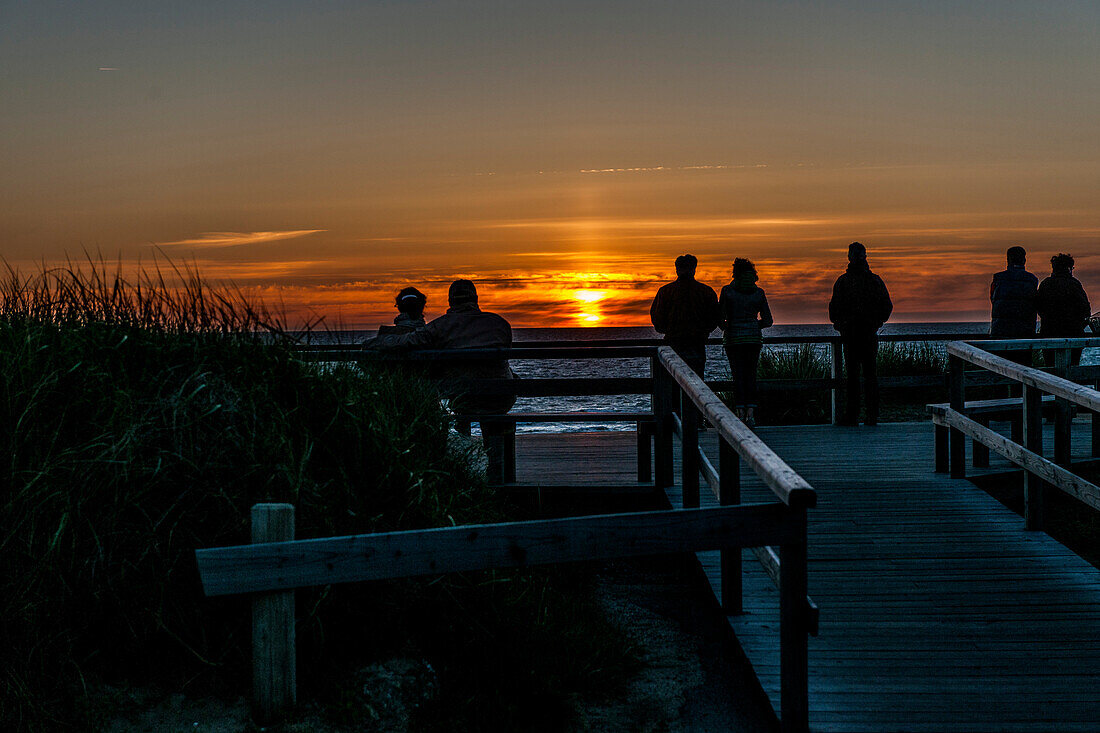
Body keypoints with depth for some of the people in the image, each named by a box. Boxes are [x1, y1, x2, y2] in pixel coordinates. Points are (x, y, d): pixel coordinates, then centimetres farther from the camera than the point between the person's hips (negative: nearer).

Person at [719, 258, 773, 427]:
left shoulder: (728, 291, -5)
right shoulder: (758, 293, 2)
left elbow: (720, 318, -5)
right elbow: (767, 321, 4)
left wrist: (725, 327, 16)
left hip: (733, 337, -2)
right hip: (754, 337, 2)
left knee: (738, 375, 3)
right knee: (751, 375, 8)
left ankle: (740, 413, -2)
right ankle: (750, 414, -2)